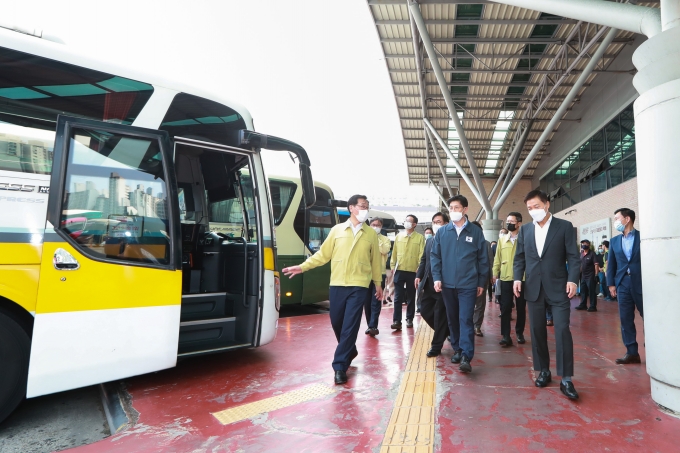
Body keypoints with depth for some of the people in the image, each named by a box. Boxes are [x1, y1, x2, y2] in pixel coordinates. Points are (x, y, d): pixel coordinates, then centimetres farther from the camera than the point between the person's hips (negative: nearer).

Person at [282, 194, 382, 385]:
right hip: (337, 285, 2)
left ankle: (340, 365, 5)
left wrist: (378, 283, 13)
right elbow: (323, 254, 6)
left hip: (359, 286, -1)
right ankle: (349, 352, 36)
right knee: (337, 323, 10)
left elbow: (376, 260, 11)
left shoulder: (371, 233, 5)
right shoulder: (337, 230, 5)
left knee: (350, 326, -5)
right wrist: (303, 266, 1)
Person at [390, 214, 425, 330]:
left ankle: (409, 319, 22)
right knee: (398, 297, -1)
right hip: (399, 271, 2)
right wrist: (392, 266, 5)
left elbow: (422, 255, -2)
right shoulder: (398, 236, 7)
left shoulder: (420, 237, 0)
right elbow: (394, 253, 9)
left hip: (413, 272, -1)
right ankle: (397, 320, 0)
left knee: (411, 298, 10)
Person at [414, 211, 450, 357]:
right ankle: (445, 331, 33)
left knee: (440, 315, 2)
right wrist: (419, 275, 8)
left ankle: (436, 346, 14)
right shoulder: (429, 241, 16)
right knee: (425, 311, 10)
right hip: (428, 284, 7)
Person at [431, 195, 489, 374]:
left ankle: (466, 356, -4)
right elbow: (435, 256, 4)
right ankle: (457, 350, 27)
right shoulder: (442, 232, 3)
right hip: (447, 284, 3)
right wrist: (436, 277, -5)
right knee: (452, 319, 13)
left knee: (465, 320, -7)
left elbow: (483, 258, 3)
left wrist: (482, 282, 3)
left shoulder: (475, 232, 0)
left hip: (468, 284, -2)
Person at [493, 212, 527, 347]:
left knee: (521, 308, 10)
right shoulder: (502, 240, 9)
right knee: (505, 308, 1)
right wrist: (495, 273, 1)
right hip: (505, 278, 2)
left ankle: (519, 333, 25)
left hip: (521, 278, -2)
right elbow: (497, 258, 9)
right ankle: (506, 336, 5)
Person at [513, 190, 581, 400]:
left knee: (562, 330, -7)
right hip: (533, 287, 4)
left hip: (558, 287, -3)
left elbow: (573, 257, -3)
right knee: (537, 331, 9)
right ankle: (544, 371, 23)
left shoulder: (564, 226, 1)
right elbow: (519, 257, 11)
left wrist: (572, 280, -15)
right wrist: (517, 278, -3)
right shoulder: (525, 229, 11)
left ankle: (566, 379, 1)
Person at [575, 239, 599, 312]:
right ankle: (583, 305, 23)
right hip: (583, 275, 7)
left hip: (590, 276, -7)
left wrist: (596, 274, -21)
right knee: (583, 291, 13)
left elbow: (596, 264, -16)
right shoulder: (581, 253, 8)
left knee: (592, 291, -2)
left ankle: (593, 306, 4)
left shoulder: (592, 254, -12)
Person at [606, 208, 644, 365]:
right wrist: (611, 283, 7)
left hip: (642, 284, -4)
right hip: (623, 285, 4)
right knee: (626, 320, 5)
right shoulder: (614, 241, 12)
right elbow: (611, 263, 12)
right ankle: (632, 352, 11)